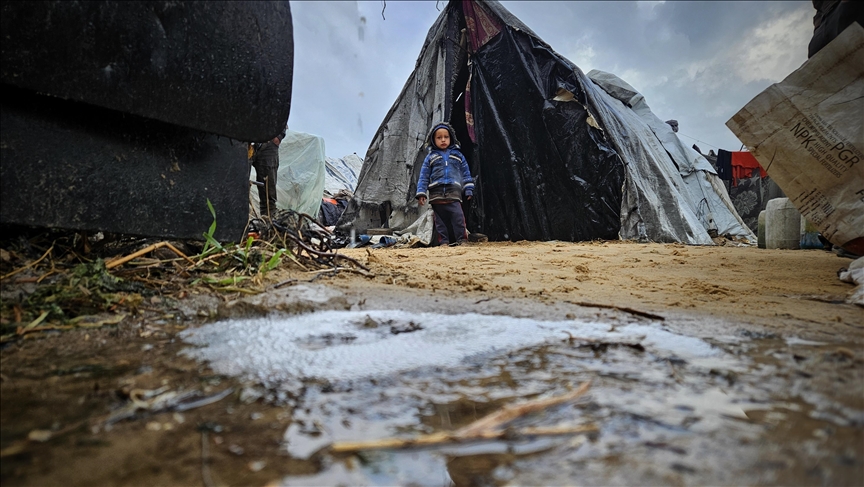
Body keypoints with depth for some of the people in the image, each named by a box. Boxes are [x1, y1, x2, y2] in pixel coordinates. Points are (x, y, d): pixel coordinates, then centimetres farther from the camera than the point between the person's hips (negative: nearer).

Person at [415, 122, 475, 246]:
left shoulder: (457, 155, 14)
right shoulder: (430, 157, 12)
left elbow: (466, 173, 14)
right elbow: (424, 176, 9)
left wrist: (468, 190, 7)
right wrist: (421, 193, -1)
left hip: (453, 192, -1)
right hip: (436, 193, 1)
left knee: (458, 216, -13)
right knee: (440, 219, 3)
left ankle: (461, 240, -7)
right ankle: (444, 241, 8)